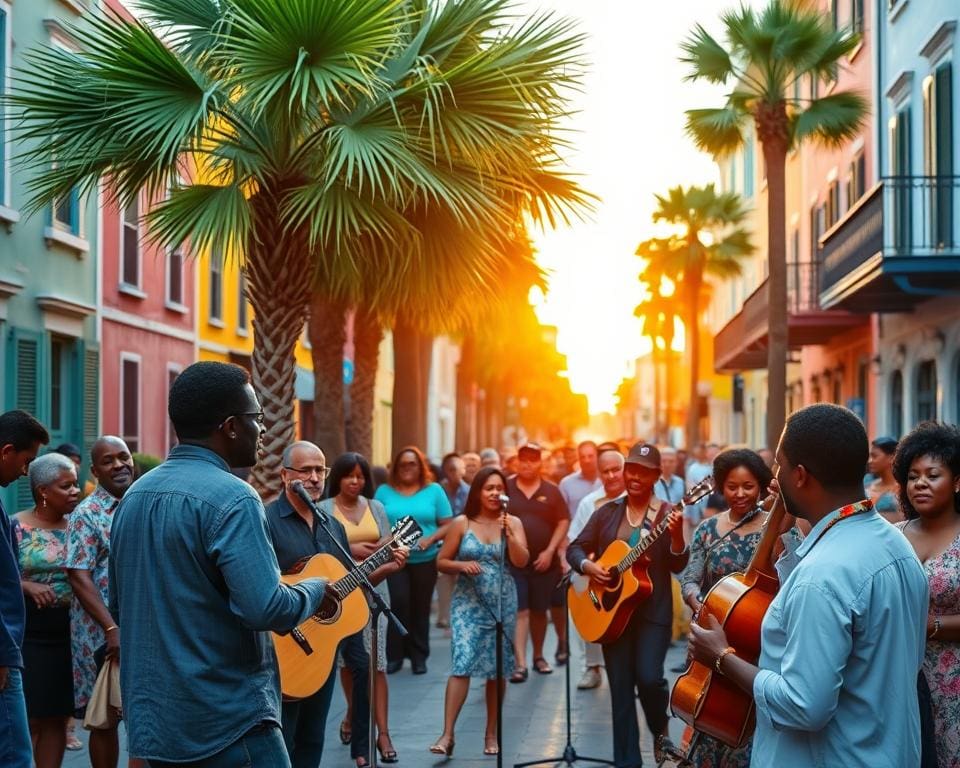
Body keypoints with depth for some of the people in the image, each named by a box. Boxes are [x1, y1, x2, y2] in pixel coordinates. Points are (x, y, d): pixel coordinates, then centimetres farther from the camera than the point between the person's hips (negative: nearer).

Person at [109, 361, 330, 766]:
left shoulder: (134, 495, 10)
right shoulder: (230, 498, -16)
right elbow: (267, 609, -24)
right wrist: (316, 589, -5)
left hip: (149, 714, 8)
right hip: (227, 720, -8)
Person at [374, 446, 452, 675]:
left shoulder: (434, 490, 4)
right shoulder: (384, 491, 6)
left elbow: (447, 525, 3)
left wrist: (430, 539, -14)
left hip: (425, 559, 1)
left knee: (421, 608, 7)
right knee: (399, 603, -11)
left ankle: (419, 656, 17)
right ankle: (395, 655, 0)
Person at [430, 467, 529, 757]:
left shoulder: (513, 522, 4)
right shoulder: (462, 523, 1)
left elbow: (521, 562, -8)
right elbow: (441, 561, 4)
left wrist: (509, 533, -20)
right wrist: (461, 565, -15)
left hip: (502, 602, 2)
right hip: (468, 601, -2)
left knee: (496, 669, 6)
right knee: (461, 664, -14)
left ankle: (491, 734, 17)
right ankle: (447, 734, -15)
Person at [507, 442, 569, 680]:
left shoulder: (551, 490, 3)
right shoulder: (505, 488, 2)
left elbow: (563, 522, 2)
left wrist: (550, 551, -7)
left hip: (543, 561, 1)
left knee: (539, 610, 12)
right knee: (519, 611, -7)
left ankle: (538, 656, 30)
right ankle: (520, 663, -12)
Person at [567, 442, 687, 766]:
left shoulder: (666, 513, -3)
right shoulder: (607, 512, 7)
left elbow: (678, 565, -8)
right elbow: (575, 548, 10)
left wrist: (677, 535, -27)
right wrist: (587, 565, -10)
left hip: (653, 610, -3)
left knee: (649, 677, -16)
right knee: (620, 687, 4)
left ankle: (661, 731, 16)